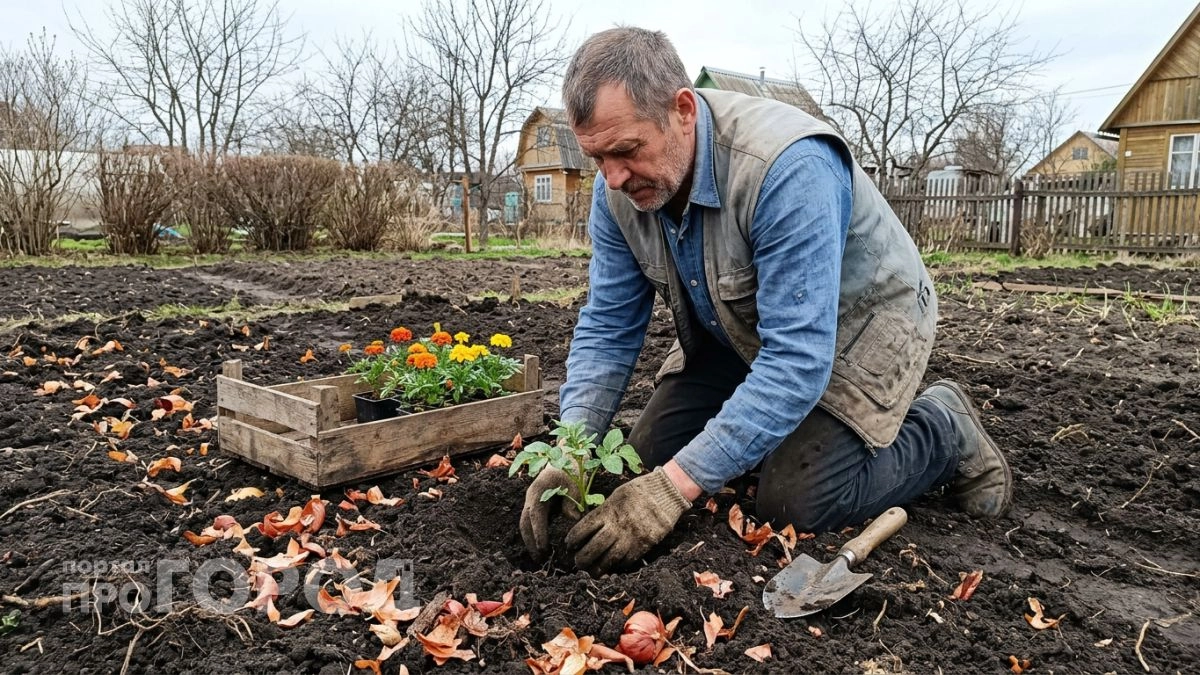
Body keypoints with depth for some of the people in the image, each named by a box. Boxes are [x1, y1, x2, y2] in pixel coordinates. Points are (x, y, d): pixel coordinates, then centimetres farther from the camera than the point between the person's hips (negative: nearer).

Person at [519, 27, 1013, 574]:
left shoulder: (788, 166, -38)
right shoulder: (619, 188, -16)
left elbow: (798, 360, -39)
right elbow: (606, 327, -11)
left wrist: (679, 485, -42)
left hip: (856, 322, -6)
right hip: (734, 331, 6)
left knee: (796, 505, -17)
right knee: (648, 461, -1)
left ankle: (947, 431, 10)